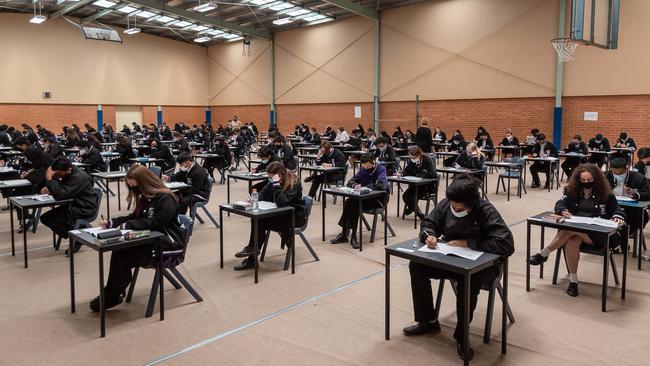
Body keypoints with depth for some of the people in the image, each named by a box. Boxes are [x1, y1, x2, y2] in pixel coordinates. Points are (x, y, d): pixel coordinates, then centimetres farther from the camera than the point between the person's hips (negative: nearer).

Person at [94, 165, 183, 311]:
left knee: (124, 258, -23)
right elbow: (134, 217, 17)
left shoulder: (166, 199, -15)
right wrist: (110, 222, 4)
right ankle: (111, 294, -14)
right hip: (152, 238, 9)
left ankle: (111, 297, -7)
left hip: (168, 242, -9)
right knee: (118, 250, -17)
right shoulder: (145, 198, 14)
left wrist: (126, 226, -22)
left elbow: (154, 223, -22)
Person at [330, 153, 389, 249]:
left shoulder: (381, 169, -11)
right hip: (366, 197, 6)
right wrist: (355, 185, -16)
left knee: (356, 205, -29)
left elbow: (381, 185, -29)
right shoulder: (363, 169, 6)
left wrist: (365, 186, -25)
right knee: (348, 202, -22)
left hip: (380, 198, -6)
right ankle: (344, 233, -20)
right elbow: (350, 182, 8)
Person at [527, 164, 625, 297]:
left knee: (572, 229, -35)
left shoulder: (605, 194, 6)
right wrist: (563, 211, -24)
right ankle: (573, 280, -23)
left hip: (595, 233, -2)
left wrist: (617, 217, -14)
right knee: (571, 242, -35)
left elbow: (617, 210, 11)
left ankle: (544, 253, -25)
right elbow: (560, 204, 1)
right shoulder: (572, 191, 11)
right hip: (573, 228, 2)